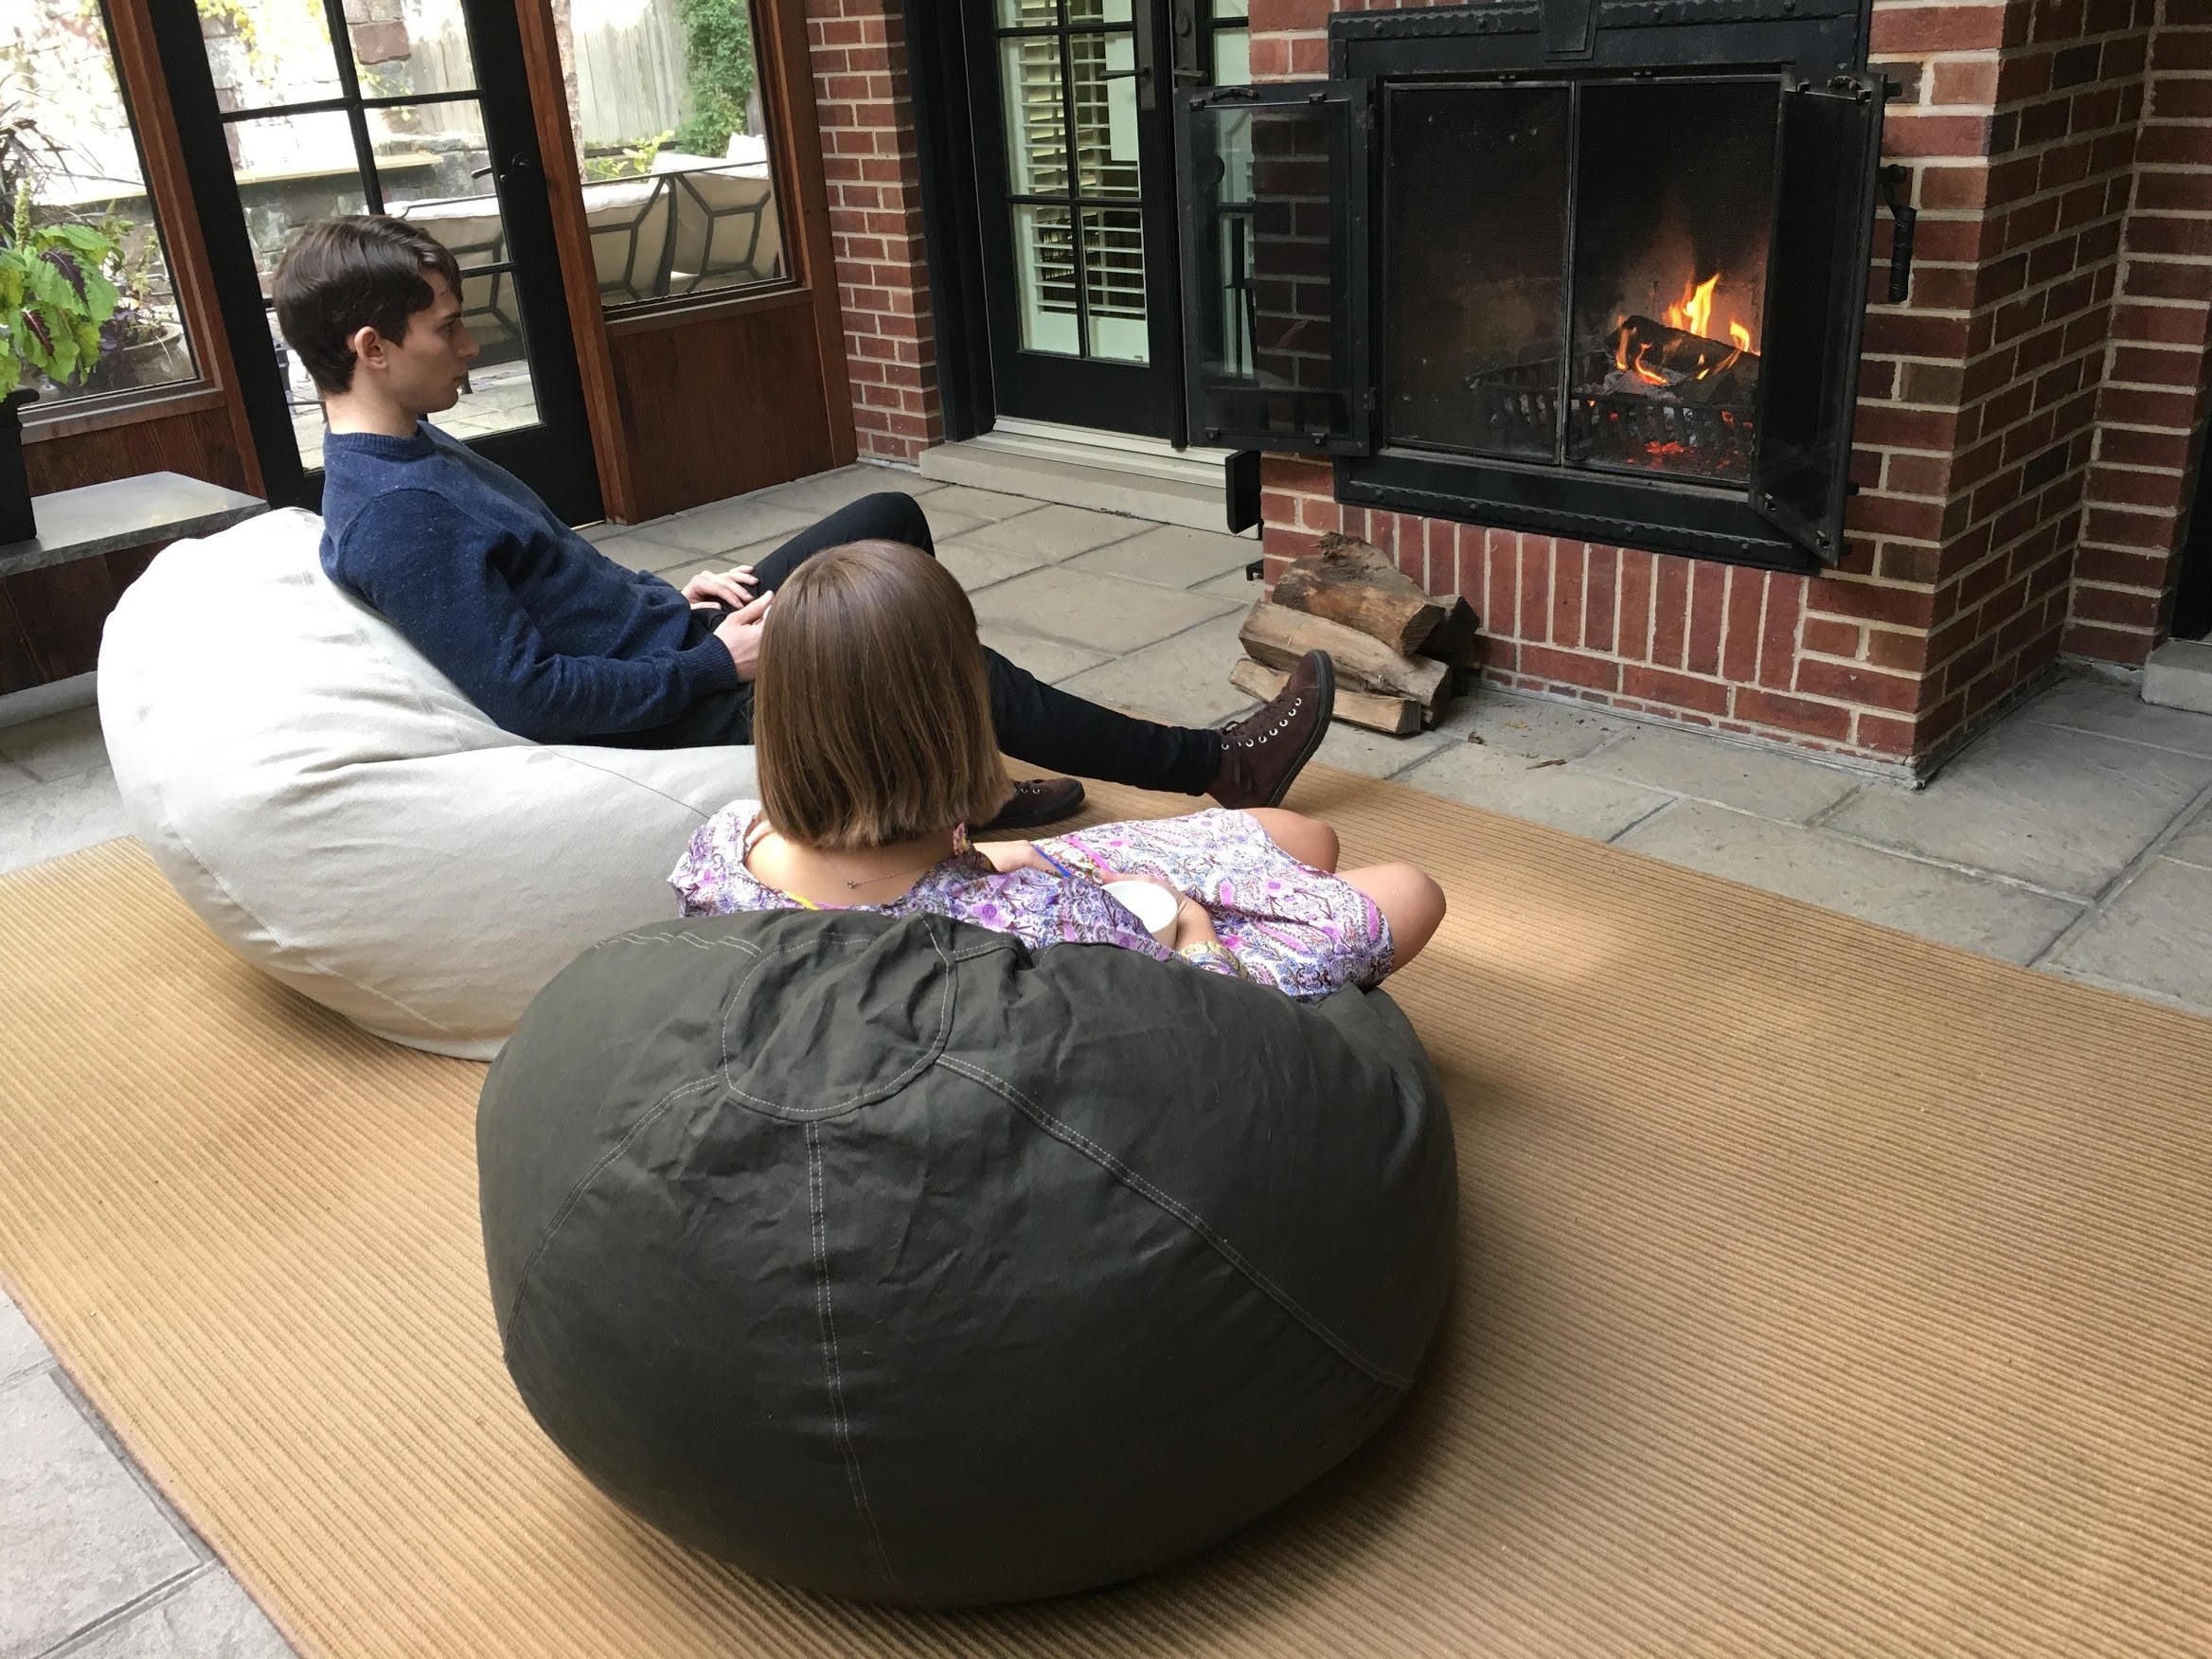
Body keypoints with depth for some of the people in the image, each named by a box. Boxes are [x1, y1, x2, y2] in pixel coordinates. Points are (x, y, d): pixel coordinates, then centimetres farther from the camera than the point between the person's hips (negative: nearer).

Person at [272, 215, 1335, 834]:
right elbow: (529, 696, -27)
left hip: (680, 648, 10)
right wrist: (718, 662, -20)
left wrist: (672, 596, 5)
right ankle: (1215, 765, 7)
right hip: (675, 715, -10)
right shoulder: (395, 518, -25)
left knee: (890, 522, 12)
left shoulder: (406, 453, 7)